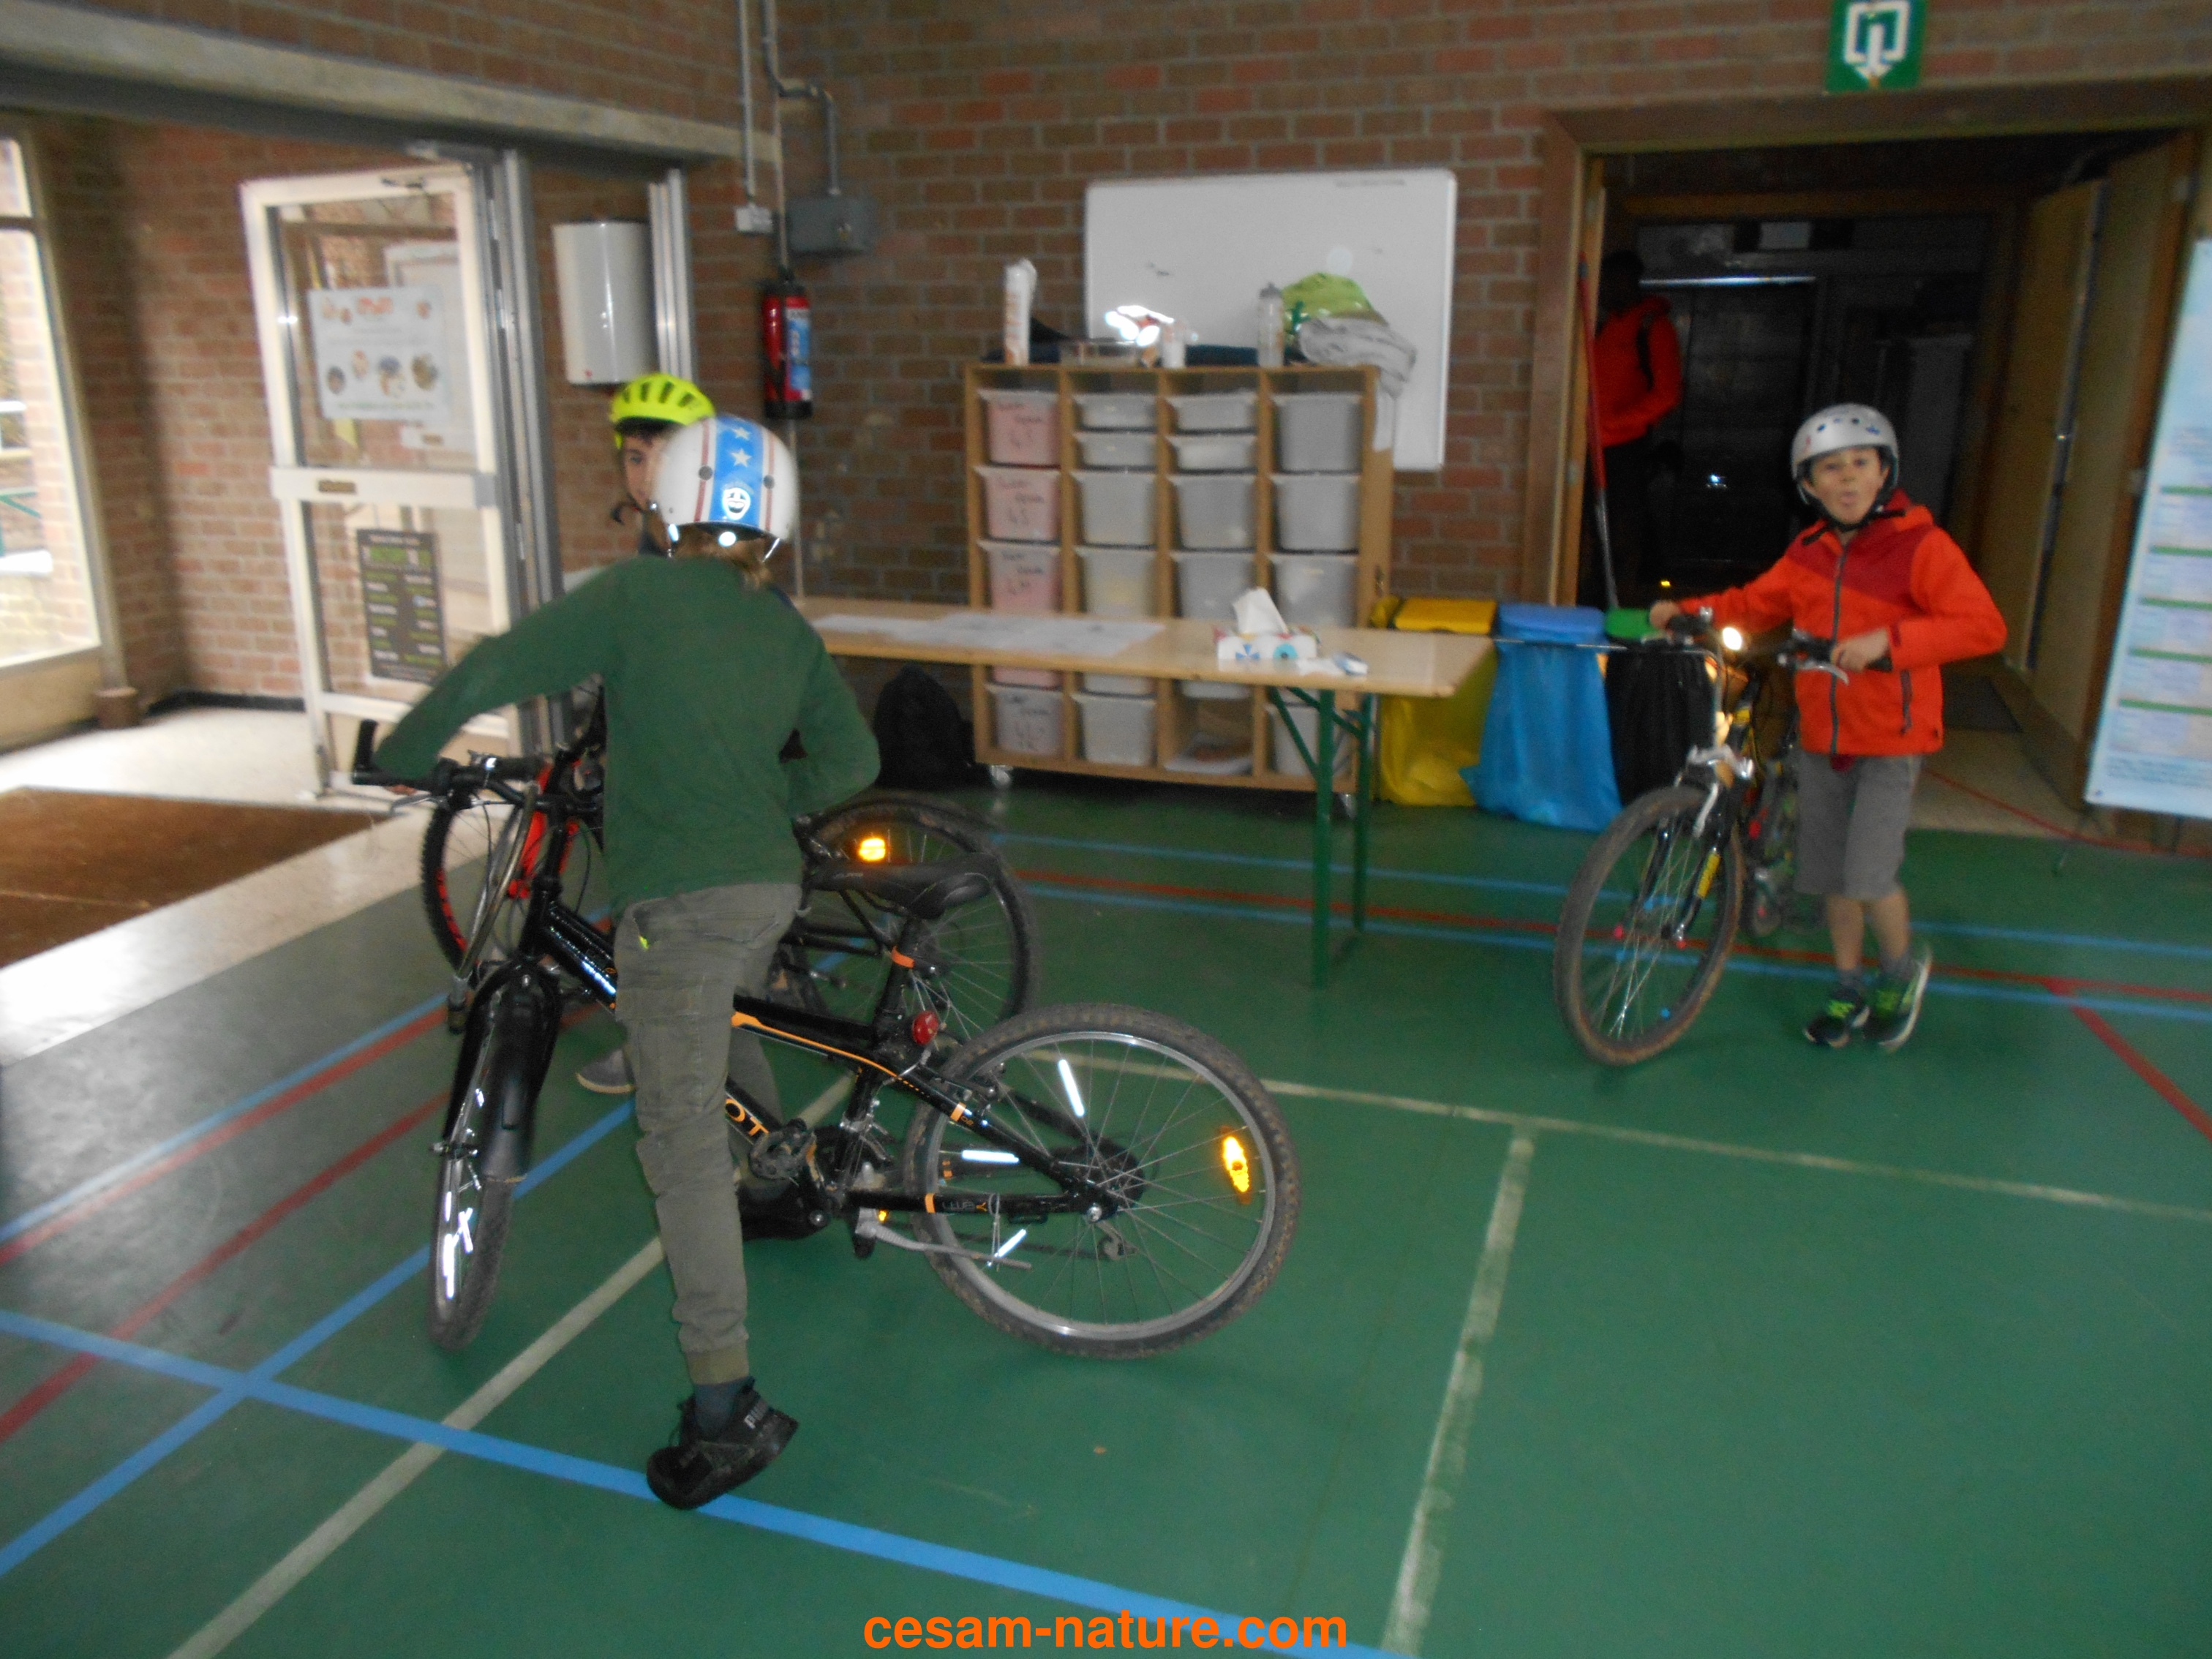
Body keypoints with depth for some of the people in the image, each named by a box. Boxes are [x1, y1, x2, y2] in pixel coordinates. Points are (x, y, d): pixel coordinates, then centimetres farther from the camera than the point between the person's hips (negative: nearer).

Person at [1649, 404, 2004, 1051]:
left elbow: (1982, 625, -19)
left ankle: (1904, 968, 20)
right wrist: (1686, 610, 1)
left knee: (1869, 876, -11)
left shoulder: (1921, 545, -12)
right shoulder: (1810, 552, 4)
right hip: (1822, 736, 5)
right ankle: (1849, 991, 30)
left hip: (1891, 738, -5)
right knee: (1833, 876, 12)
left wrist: (1887, 640, -30)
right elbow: (1757, 603, 16)